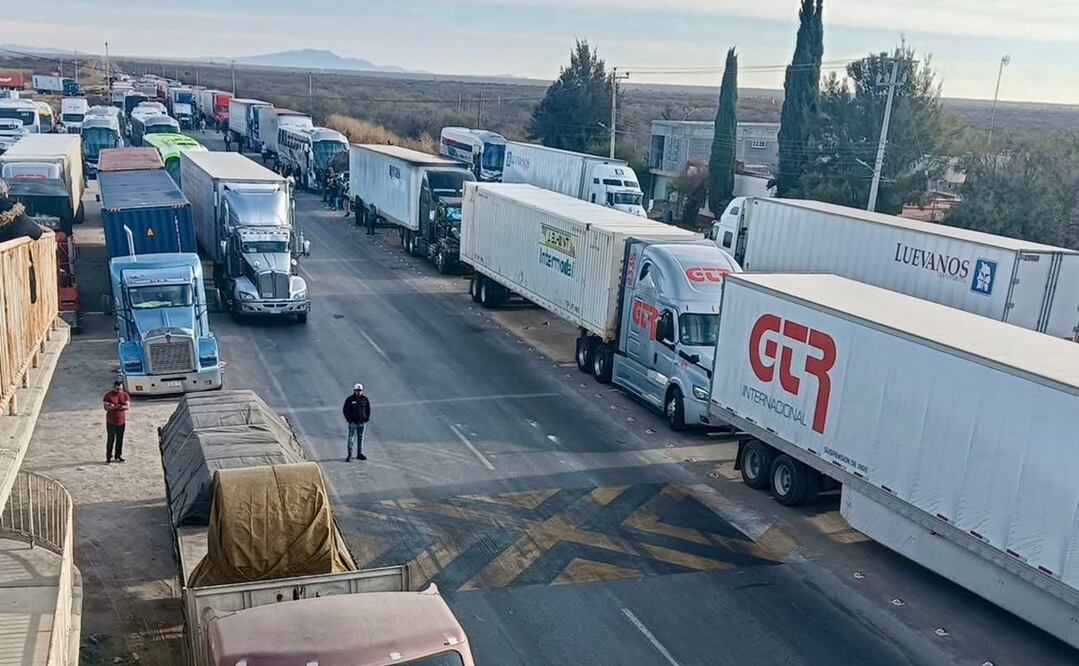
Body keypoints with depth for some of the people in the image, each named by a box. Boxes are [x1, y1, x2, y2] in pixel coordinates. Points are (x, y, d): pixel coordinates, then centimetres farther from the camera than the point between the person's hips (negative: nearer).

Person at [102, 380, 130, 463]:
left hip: (121, 421, 3)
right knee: (110, 440, -1)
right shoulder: (108, 395, -4)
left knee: (120, 440, 8)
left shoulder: (125, 395, 3)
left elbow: (128, 406, -7)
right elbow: (106, 407, -13)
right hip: (111, 421, -3)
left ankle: (118, 456, 18)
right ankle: (109, 457, 6)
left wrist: (117, 406, -20)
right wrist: (115, 407, -26)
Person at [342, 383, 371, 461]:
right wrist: (349, 419, -9)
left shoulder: (365, 399, 4)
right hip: (353, 422, -4)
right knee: (351, 438, -6)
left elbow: (368, 409, 14)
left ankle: (359, 454, 17)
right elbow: (345, 410, -2)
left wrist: (367, 418, 3)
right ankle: (349, 455, 0)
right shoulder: (350, 399, -6)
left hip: (362, 422, 4)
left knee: (361, 438, 9)